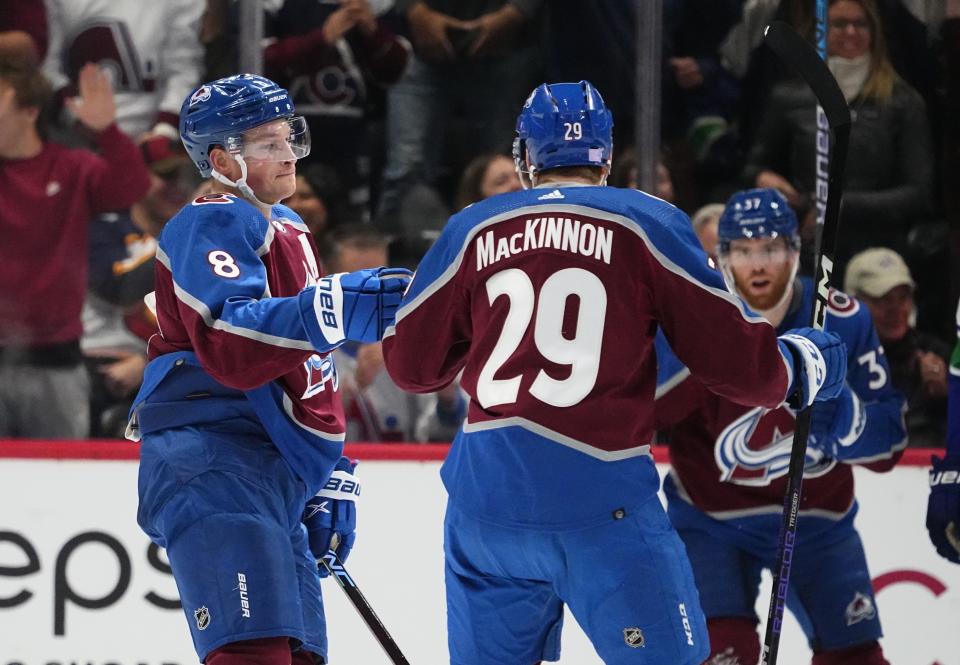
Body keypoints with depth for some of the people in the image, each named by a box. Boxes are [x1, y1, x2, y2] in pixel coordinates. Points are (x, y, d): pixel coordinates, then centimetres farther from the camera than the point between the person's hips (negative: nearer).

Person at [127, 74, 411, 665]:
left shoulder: (289, 232, 23)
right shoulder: (212, 225, -9)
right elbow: (230, 350, -26)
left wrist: (331, 480, 24)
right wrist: (336, 307, -34)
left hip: (276, 480, 10)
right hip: (212, 464, -10)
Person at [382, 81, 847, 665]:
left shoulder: (473, 230, 10)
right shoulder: (646, 223, 1)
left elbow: (412, 365, 15)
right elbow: (735, 356, 0)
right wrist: (803, 366, 20)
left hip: (486, 489, 4)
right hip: (600, 492, -4)